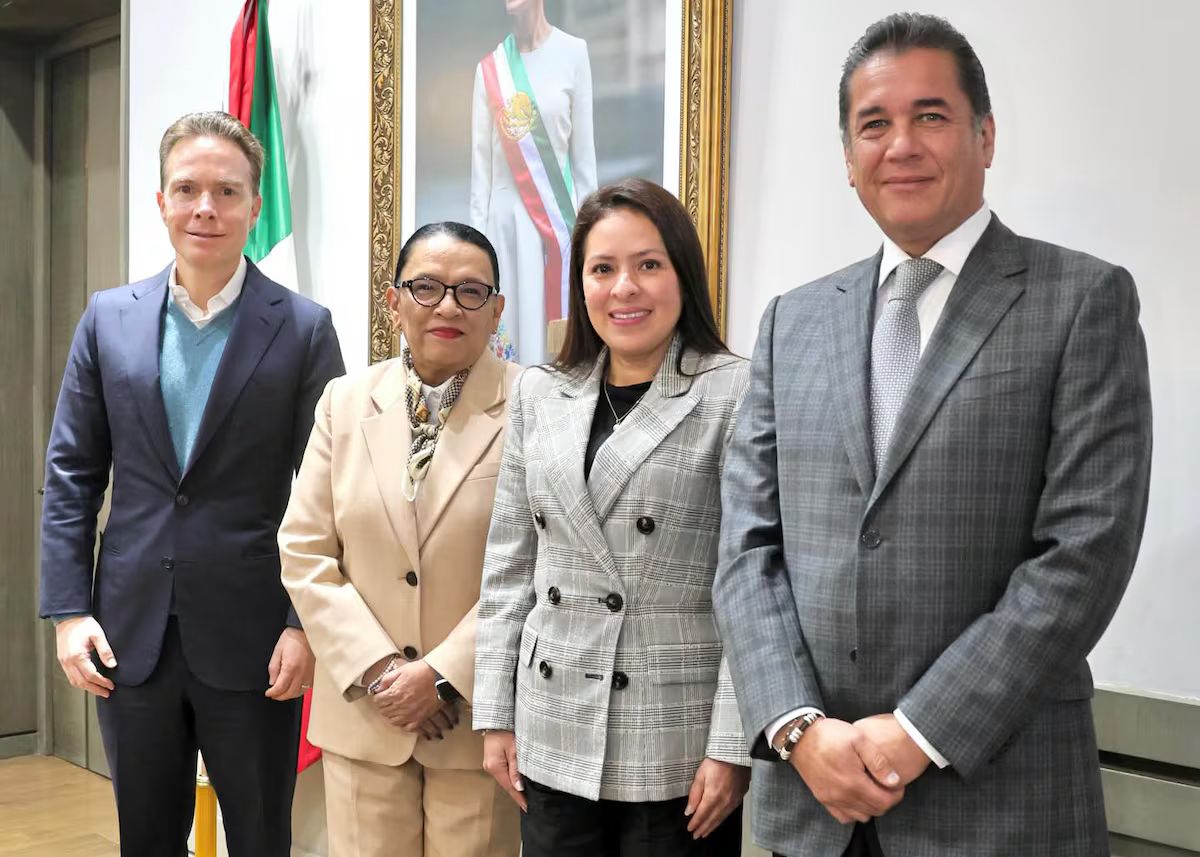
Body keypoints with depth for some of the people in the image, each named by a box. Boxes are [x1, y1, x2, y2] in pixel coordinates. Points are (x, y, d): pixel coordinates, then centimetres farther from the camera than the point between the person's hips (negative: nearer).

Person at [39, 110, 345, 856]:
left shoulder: (304, 328, -4)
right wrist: (69, 611, 0)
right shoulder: (109, 318, 5)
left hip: (253, 644, -3)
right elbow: (71, 476, 6)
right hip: (131, 635, 3)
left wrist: (308, 626, -9)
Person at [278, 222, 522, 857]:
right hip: (363, 714, 3)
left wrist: (445, 675, -12)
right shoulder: (346, 403, 5)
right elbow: (304, 552, 3)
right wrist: (377, 670, -7)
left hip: (478, 717, -3)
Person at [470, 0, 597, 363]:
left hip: (556, 214, -2)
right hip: (505, 214, 2)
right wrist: (477, 231, 3)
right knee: (509, 324, 3)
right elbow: (480, 160, 7)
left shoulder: (572, 52, -1)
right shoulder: (490, 68, 5)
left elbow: (584, 153, 1)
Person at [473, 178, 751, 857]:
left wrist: (732, 747, -13)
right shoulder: (539, 395, 7)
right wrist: (497, 715, 8)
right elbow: (509, 567, 10)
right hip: (553, 743, 4)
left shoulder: (736, 395, -7)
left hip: (677, 749, -4)